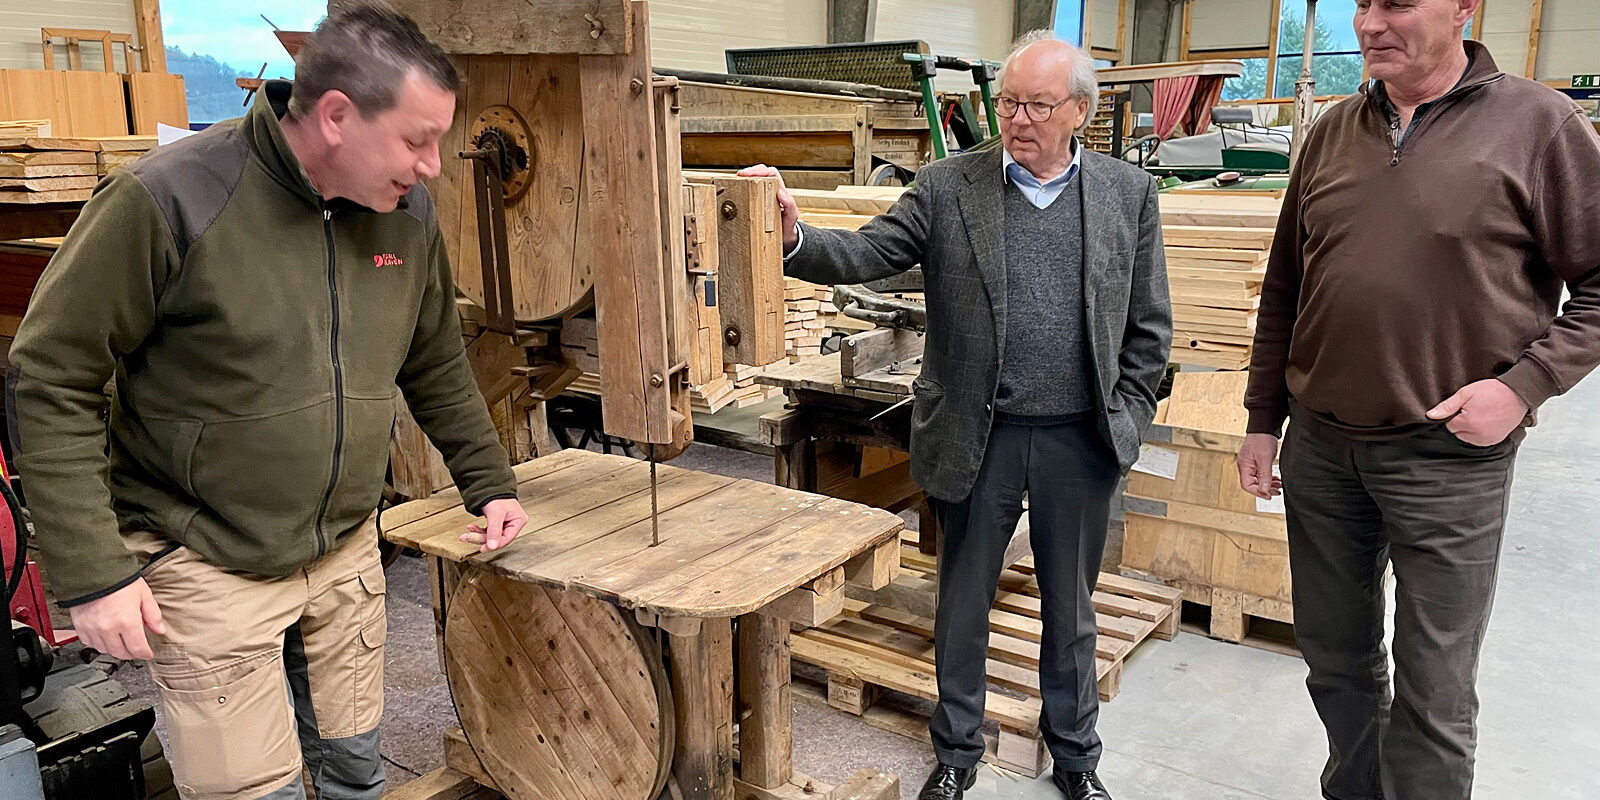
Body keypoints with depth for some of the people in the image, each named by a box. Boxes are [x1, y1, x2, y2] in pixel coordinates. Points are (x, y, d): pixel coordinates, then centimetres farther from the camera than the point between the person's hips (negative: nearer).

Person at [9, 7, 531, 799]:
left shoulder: (407, 211, -3)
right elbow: (55, 382, -14)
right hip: (207, 565, -5)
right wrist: (91, 573, -15)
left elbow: (437, 368, 12)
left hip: (346, 552, 5)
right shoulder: (165, 200, -20)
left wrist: (489, 483, 12)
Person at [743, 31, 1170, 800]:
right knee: (961, 603, 13)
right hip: (977, 438, 0)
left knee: (1070, 607, 17)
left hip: (1081, 441, 1)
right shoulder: (947, 186, -2)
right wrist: (794, 238, -30)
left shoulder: (1129, 193, 2)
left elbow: (1149, 323, 5)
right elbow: (868, 253, -11)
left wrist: (1126, 414, -2)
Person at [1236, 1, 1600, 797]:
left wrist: (1525, 383, -16)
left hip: (1450, 455, -4)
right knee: (1334, 651, 18)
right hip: (1319, 446, 5)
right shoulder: (1331, 133, 7)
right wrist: (1264, 419, 11)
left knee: (1433, 687, 5)